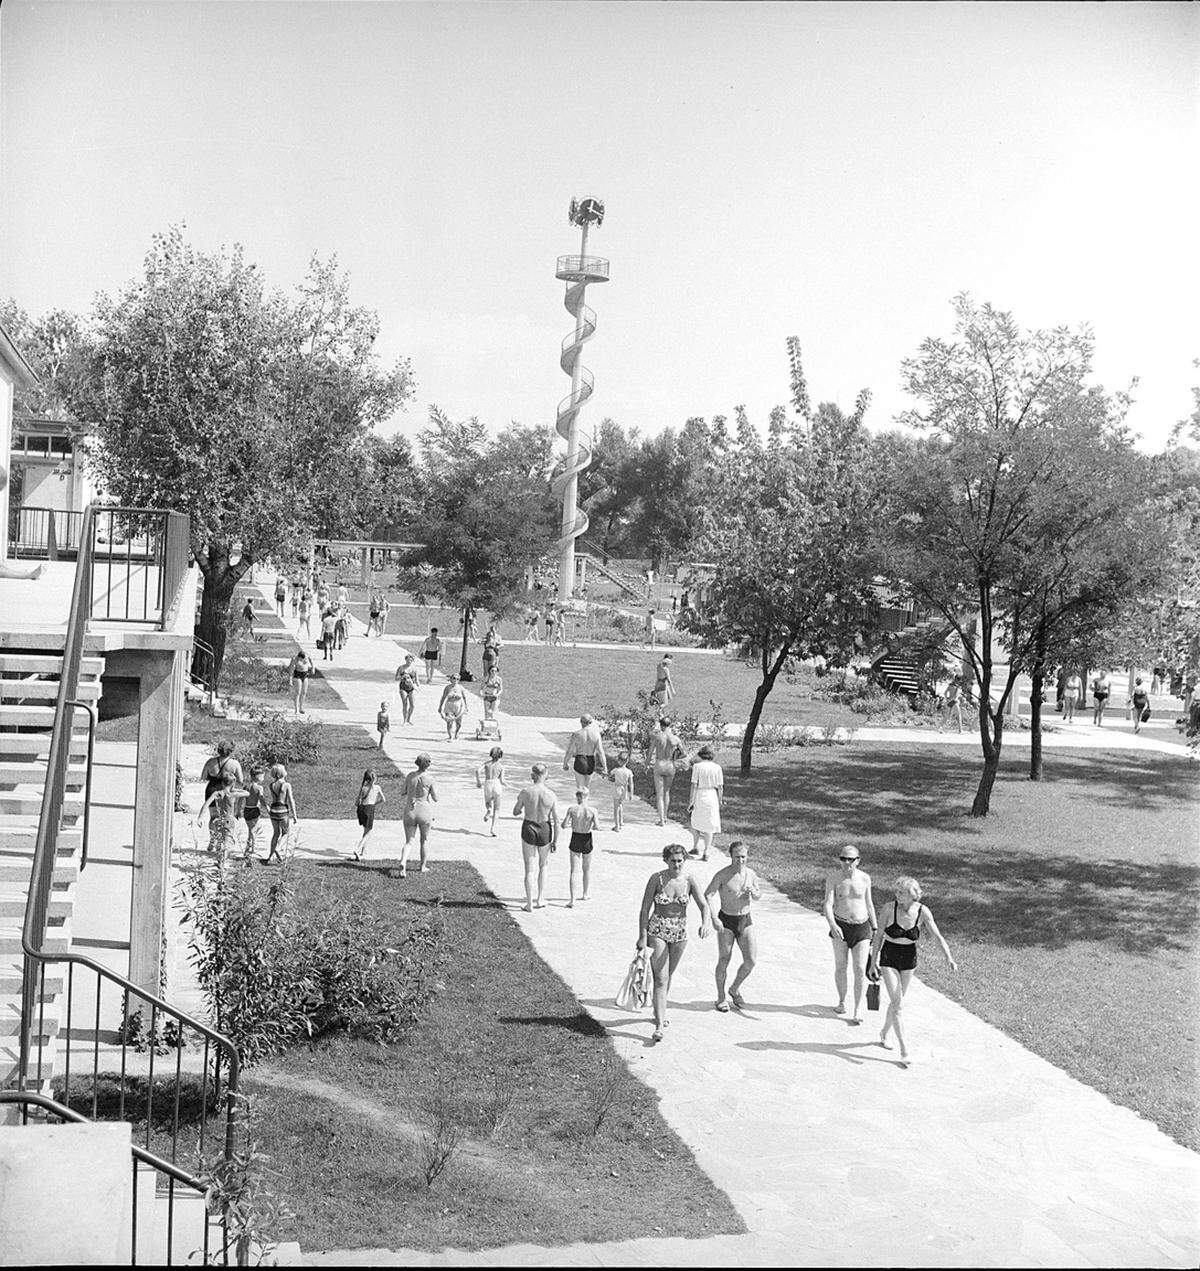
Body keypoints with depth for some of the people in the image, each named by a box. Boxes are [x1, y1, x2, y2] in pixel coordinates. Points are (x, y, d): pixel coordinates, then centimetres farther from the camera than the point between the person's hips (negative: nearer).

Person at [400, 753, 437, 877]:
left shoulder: (410, 776, 0)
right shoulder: (429, 779, -10)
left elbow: (405, 793, 10)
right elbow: (435, 799, -2)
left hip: (409, 811, 2)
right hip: (425, 811, -2)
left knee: (408, 842, 7)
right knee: (424, 840, 20)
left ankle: (403, 863, -18)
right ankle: (423, 867, 28)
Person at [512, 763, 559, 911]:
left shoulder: (525, 791, -12)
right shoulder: (551, 795, -10)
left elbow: (515, 812, -1)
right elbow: (556, 821, -7)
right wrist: (555, 841, 2)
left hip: (528, 830, -1)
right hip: (545, 832, 1)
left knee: (529, 869, 8)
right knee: (543, 866, 23)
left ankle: (530, 904, 9)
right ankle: (540, 899, 22)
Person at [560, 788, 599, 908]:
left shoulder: (572, 809, -10)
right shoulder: (592, 810, -10)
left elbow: (564, 824, -13)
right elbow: (596, 826, -15)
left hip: (575, 840, -1)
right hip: (587, 840, 1)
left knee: (574, 871, 1)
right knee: (587, 869, 22)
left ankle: (572, 900, -8)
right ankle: (585, 894, 37)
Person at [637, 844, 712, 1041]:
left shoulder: (689, 880, -8)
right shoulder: (657, 878, -13)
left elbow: (703, 905, -14)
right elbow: (645, 908, -8)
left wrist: (705, 923, -34)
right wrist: (642, 936, -12)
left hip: (680, 932, 3)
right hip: (657, 931, -3)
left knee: (668, 975, 19)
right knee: (661, 979, -10)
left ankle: (660, 1011, 42)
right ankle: (659, 1026, -12)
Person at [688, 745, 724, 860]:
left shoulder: (697, 766, -7)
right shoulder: (717, 767, -2)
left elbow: (694, 785, -10)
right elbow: (720, 787, -1)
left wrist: (692, 801, -5)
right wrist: (719, 801, 10)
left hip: (699, 797, -1)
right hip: (712, 797, 1)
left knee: (696, 823, 20)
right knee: (709, 825, 7)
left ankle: (695, 847, 32)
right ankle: (706, 853, 0)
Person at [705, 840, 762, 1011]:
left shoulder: (751, 874, 1)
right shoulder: (722, 875, -13)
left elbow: (758, 896, 15)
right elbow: (707, 896, -17)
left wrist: (754, 892, -10)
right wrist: (713, 918, -28)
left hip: (745, 921, 4)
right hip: (726, 921, -4)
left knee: (751, 960, -3)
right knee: (724, 961, 3)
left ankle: (735, 990, 22)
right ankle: (721, 998, 21)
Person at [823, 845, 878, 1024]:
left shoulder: (864, 878, 0)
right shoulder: (833, 879, -7)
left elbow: (869, 905, 11)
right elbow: (828, 905, -15)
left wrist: (875, 929, 13)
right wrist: (832, 925, -33)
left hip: (862, 927, 1)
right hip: (840, 927, -1)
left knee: (860, 969, -5)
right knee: (841, 967, 8)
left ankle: (858, 1011, -1)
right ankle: (841, 1001, 30)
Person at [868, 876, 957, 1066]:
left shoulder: (922, 911, -13)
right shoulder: (890, 908, -17)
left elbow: (938, 936, -15)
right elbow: (879, 935, -8)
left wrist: (948, 958, -29)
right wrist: (873, 962, -6)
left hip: (909, 959, 3)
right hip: (888, 958, -3)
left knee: (896, 1001, 16)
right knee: (898, 1004, -9)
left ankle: (884, 1035, 41)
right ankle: (904, 1052, -6)